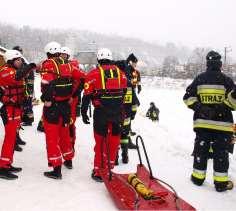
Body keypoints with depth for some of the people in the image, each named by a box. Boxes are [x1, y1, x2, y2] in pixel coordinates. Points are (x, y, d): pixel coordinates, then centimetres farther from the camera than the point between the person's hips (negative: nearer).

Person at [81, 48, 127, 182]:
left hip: (101, 112, -3)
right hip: (117, 112, 3)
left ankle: (99, 172, 12)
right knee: (114, 140, 15)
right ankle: (110, 167, 29)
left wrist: (84, 112, 3)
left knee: (101, 142, 5)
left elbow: (87, 95, -5)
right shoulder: (120, 72, 9)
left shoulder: (94, 74, -3)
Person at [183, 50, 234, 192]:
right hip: (222, 123, -3)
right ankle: (221, 182, 11)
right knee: (221, 152, 5)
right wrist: (221, 107, -4)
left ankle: (198, 177, 21)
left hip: (202, 122, 3)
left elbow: (188, 97, 2)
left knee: (201, 149, 12)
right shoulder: (226, 80, -6)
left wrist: (199, 107, -3)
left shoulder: (199, 79, 3)